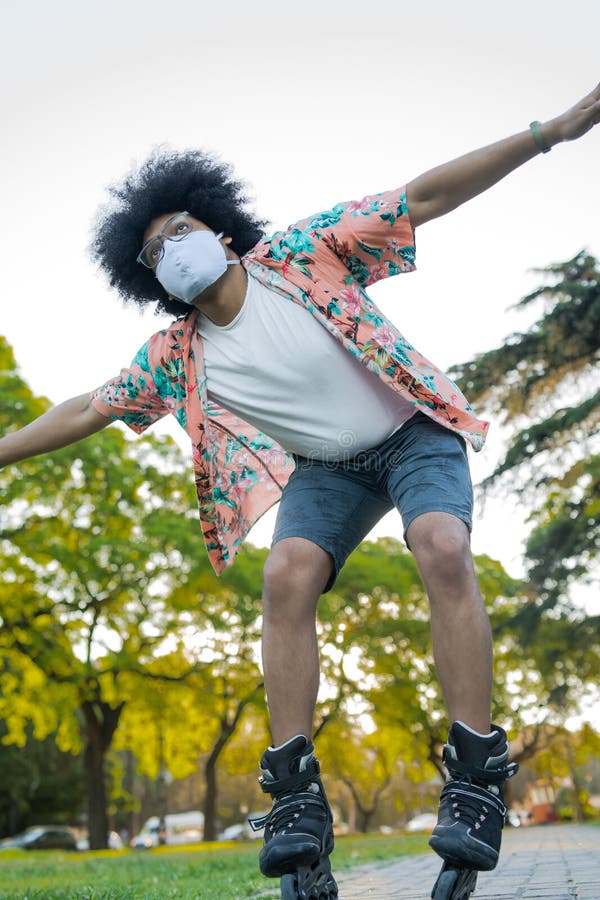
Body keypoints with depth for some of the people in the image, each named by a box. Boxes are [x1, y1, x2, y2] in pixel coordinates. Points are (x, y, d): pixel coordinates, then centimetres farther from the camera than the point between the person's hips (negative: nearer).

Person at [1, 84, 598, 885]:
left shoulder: (302, 255, -12)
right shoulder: (177, 358, -4)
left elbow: (426, 196, -14)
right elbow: (84, 412, 4)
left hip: (414, 434, -2)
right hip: (327, 468, 3)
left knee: (443, 547, -31)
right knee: (287, 575, -25)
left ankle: (476, 777, -26)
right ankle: (296, 795, -18)